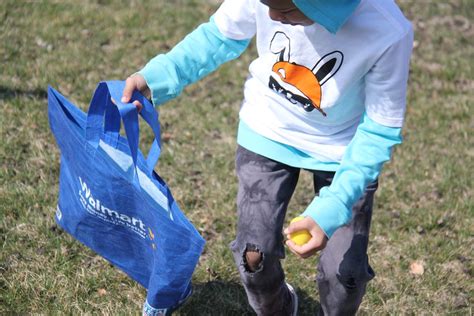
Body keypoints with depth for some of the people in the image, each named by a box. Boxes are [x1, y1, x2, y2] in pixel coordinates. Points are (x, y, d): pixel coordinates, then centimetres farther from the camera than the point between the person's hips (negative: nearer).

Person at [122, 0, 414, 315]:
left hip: (344, 147, -1)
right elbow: (221, 36, -7)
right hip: (268, 132, 2)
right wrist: (157, 76, -20)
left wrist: (331, 210, -35)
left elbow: (380, 131, -25)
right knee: (254, 253, -2)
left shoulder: (387, 32, -36)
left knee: (345, 272, 0)